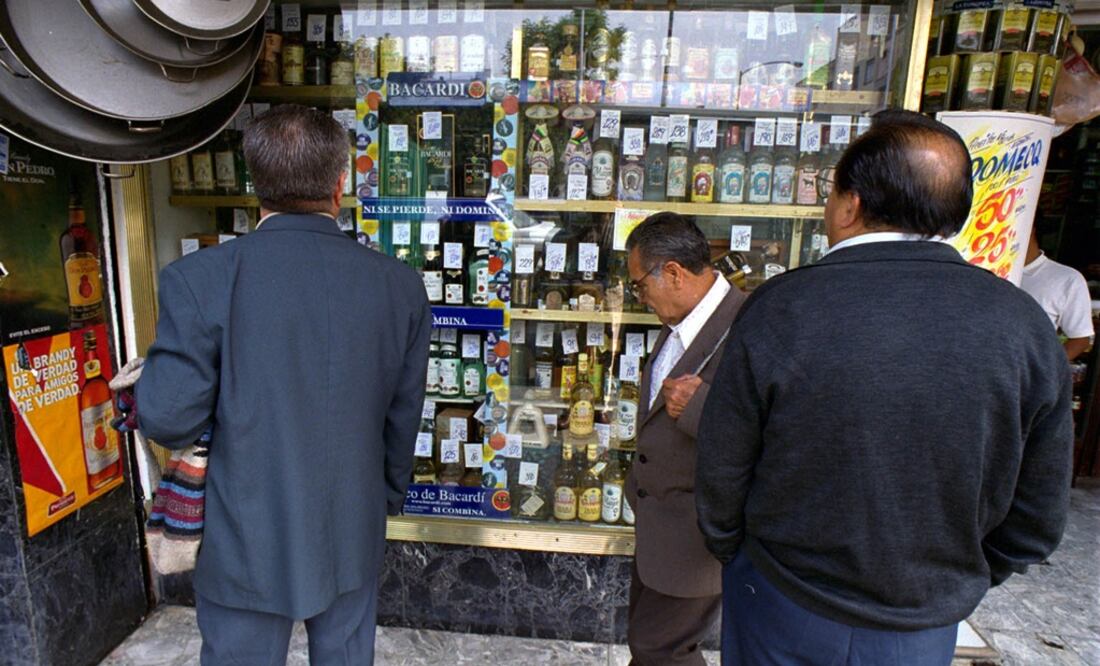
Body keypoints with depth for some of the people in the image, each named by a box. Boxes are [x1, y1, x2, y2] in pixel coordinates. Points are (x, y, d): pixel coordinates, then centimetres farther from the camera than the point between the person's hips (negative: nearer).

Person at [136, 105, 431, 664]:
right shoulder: (401, 286, -10)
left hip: (249, 540, -2)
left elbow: (168, 419, -16)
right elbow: (403, 418, -1)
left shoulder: (200, 278, -19)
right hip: (353, 534, 3)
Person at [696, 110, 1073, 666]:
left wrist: (731, 554, 7)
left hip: (782, 613, -2)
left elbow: (721, 473, -13)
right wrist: (952, 586, 14)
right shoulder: (1025, 327, -13)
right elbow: (1037, 520, -3)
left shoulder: (779, 309, -24)